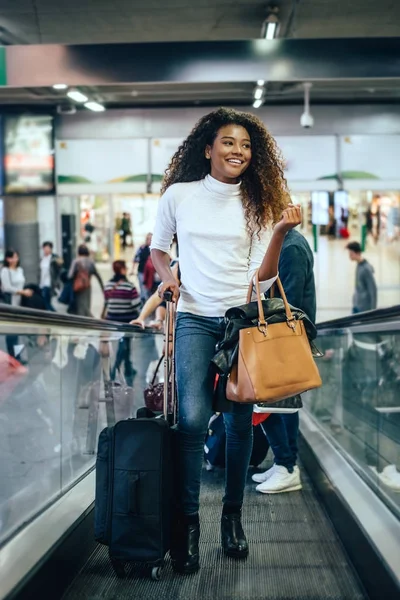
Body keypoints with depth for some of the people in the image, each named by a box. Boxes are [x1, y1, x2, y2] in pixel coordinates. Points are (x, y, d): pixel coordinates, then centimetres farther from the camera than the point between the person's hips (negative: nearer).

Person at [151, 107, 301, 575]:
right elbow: (158, 246, 17)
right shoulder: (179, 195, 3)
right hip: (195, 318, -1)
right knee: (193, 417, -17)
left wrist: (280, 232, -12)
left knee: (240, 421, 4)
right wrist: (167, 277, -2)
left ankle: (233, 514, 21)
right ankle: (187, 520, -2)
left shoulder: (258, 204, 5)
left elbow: (262, 277, 0)